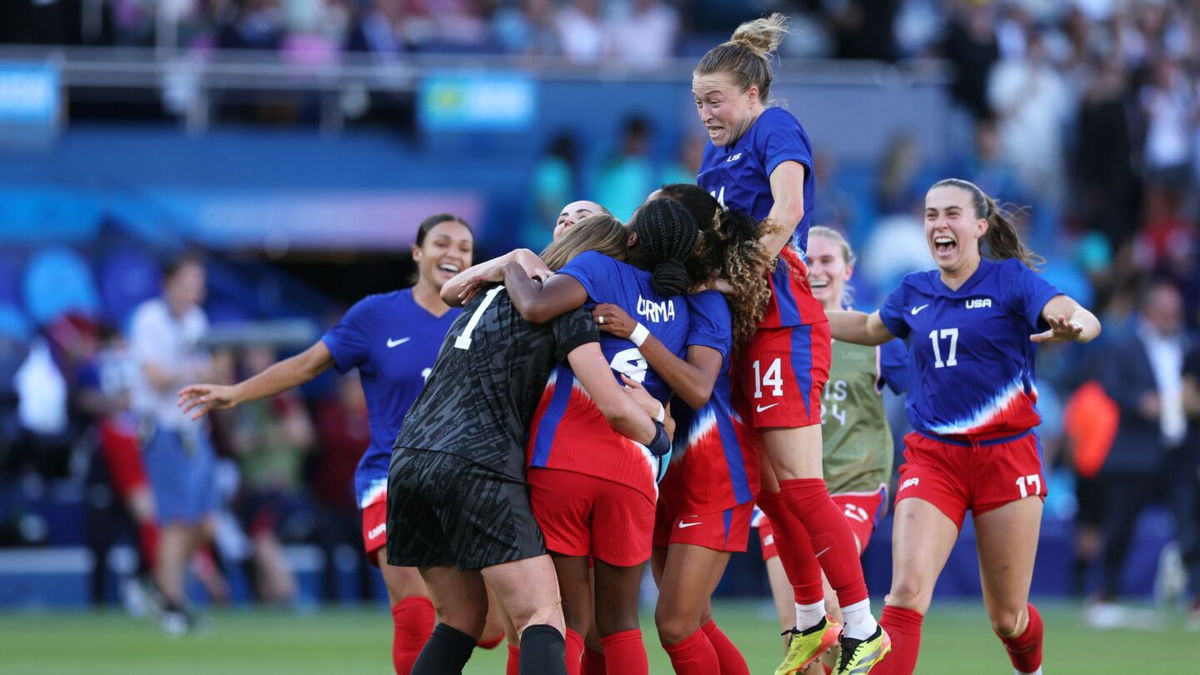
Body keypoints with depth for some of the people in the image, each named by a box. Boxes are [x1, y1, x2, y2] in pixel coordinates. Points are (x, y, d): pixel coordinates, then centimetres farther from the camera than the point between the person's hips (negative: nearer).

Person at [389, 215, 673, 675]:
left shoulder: (487, 297, 25)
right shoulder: (564, 308, 2)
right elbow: (615, 408, -4)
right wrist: (657, 436, 16)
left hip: (409, 459, 8)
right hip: (479, 466, -8)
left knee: (461, 619, 19)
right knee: (542, 621, -11)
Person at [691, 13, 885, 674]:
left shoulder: (776, 129, -5)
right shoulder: (716, 153, 19)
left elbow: (787, 209, -21)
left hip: (782, 317, -9)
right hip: (743, 324, 9)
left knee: (797, 481, -12)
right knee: (770, 487, 10)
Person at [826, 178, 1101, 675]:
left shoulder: (1011, 279, -4)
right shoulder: (914, 293, 8)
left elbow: (1080, 317, -21)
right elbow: (869, 327, 31)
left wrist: (1074, 325, -45)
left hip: (1005, 458, -2)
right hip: (932, 459, 2)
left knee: (1007, 617, 7)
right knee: (907, 591, -20)